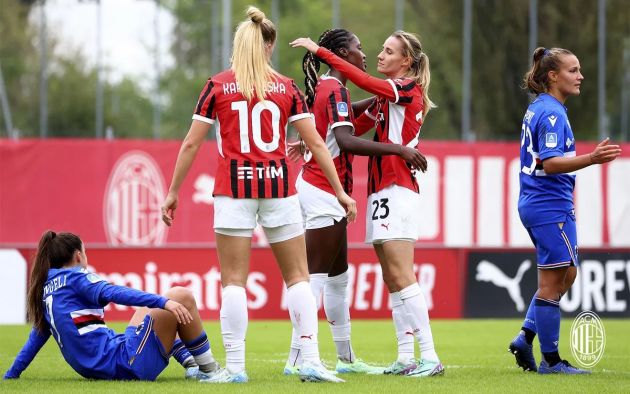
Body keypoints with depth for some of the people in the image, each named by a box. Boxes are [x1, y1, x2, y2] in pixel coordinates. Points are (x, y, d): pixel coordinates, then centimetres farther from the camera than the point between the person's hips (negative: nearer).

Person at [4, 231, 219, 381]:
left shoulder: (47, 287, 19)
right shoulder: (74, 277, -5)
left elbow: (37, 336, 28)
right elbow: (112, 293, -22)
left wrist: (12, 374, 40)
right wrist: (163, 302, -32)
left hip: (98, 369, 9)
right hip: (124, 362, -9)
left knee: (150, 309, 31)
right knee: (182, 297, -3)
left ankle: (190, 364, 16)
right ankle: (209, 370, 2)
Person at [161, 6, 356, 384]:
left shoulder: (217, 86, 1)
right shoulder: (287, 88, 3)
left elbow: (191, 144, 1)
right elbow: (316, 143, 3)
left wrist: (173, 193, 9)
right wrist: (340, 192, 9)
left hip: (234, 189, -1)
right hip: (278, 186, 1)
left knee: (234, 280, 3)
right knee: (298, 276, 8)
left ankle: (235, 366, -1)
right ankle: (311, 362, 1)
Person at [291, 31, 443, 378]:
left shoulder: (408, 88, -7)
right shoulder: (386, 96, 19)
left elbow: (362, 79, -20)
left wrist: (320, 51, -18)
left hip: (397, 189, -9)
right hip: (381, 190, 9)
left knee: (401, 276, -13)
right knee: (392, 280, 6)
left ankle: (430, 357, -14)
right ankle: (406, 358, 6)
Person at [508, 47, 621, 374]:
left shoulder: (537, 109, 13)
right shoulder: (552, 113, -17)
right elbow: (550, 163, -26)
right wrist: (591, 159, -37)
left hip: (534, 203, 10)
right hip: (551, 205, -10)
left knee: (565, 275, 18)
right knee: (552, 281, -3)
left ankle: (526, 338, 14)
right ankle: (551, 360, 3)